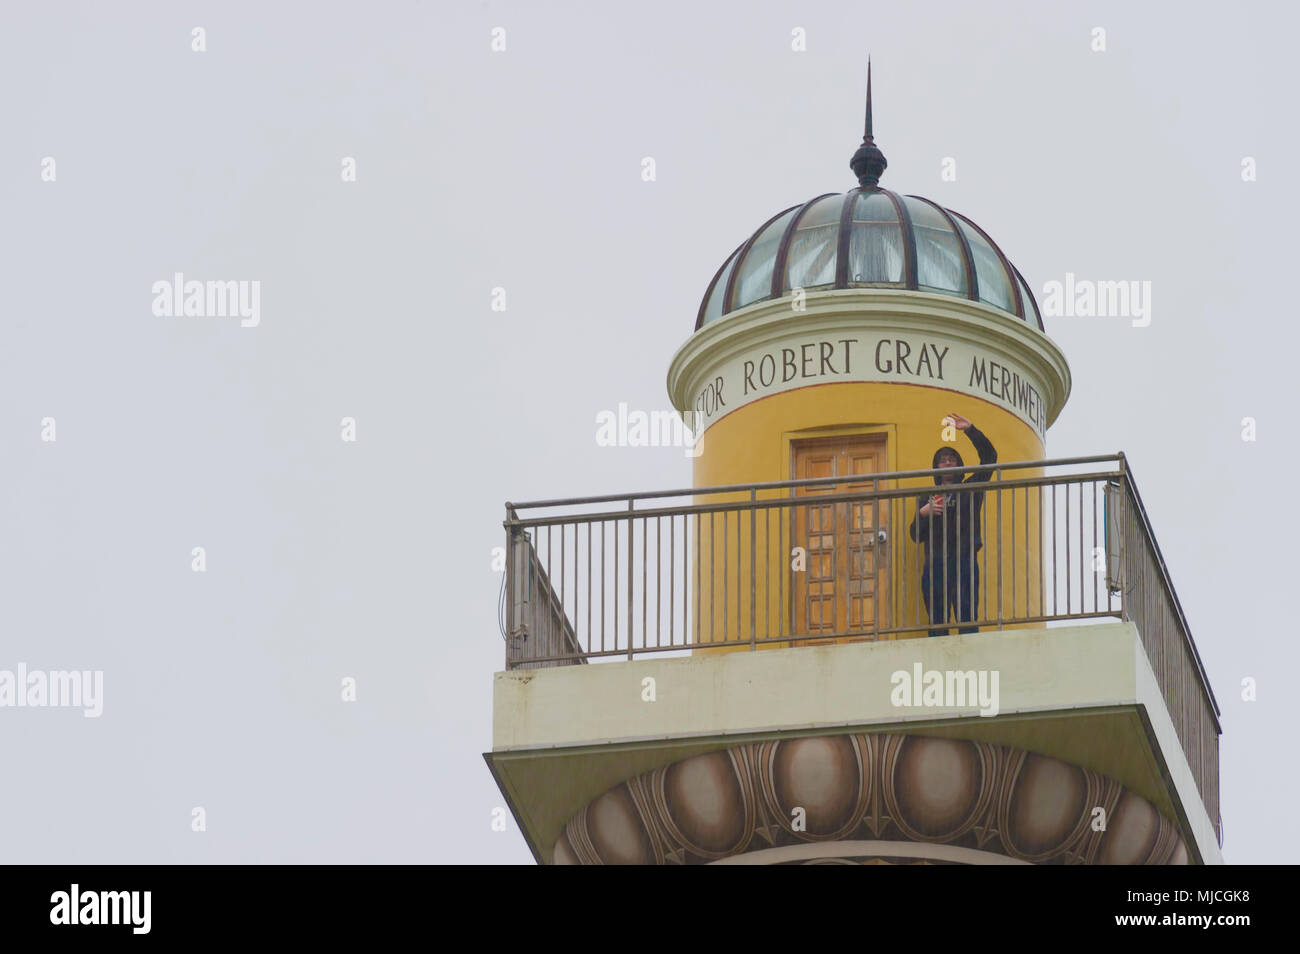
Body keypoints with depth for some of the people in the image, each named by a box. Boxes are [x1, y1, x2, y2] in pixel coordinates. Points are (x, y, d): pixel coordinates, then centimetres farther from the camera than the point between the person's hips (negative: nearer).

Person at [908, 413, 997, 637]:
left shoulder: (970, 490, 17)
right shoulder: (928, 498, 22)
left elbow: (989, 456, 8)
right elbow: (916, 535, 15)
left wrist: (970, 429, 2)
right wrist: (923, 514, -4)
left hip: (964, 562, -2)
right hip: (935, 566, 2)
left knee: (967, 619, -13)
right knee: (937, 624, -5)